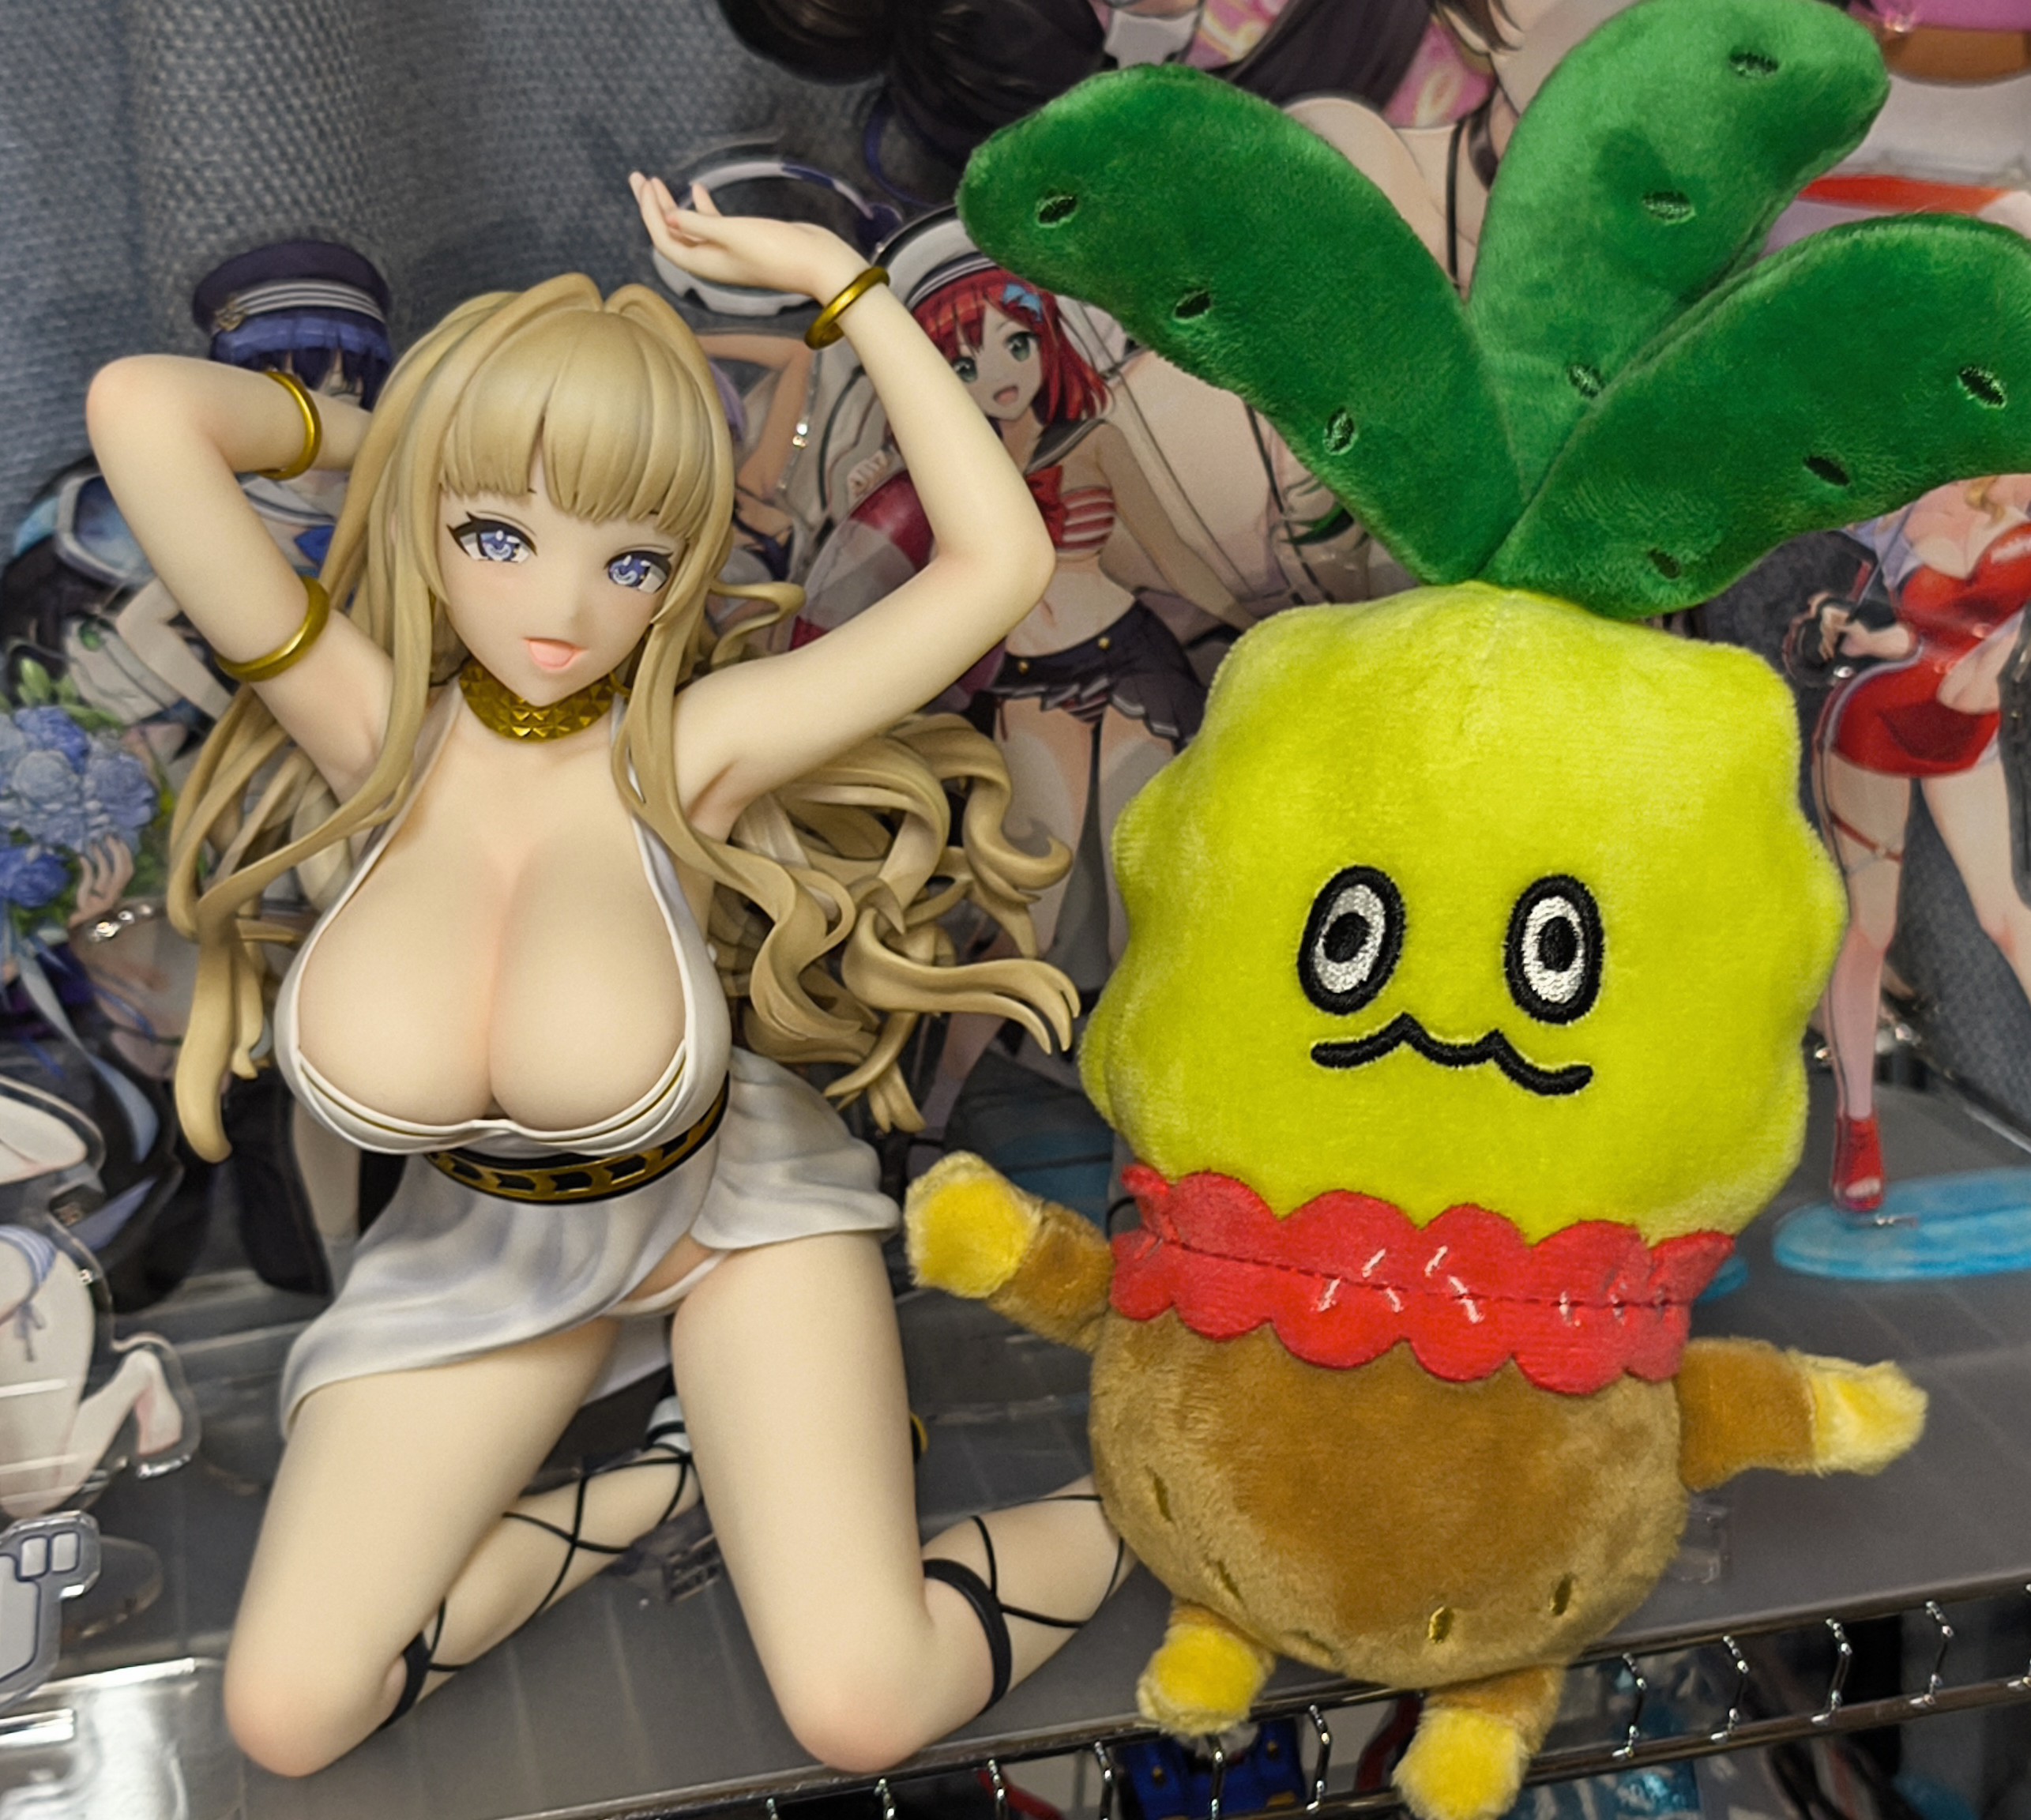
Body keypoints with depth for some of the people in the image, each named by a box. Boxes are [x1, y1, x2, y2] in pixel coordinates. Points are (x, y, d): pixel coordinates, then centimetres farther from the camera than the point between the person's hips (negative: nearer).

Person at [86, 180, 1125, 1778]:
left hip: (736, 1214, -3)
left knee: (866, 1708, -16)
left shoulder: (683, 756, -25)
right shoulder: (373, 730, -23)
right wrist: (362, 432, -18)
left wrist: (838, 277, -28)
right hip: (483, 1257, 3)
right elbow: (143, 412, -36)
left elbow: (1000, 562, -34)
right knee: (286, 1720, -4)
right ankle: (682, 1474, 10)